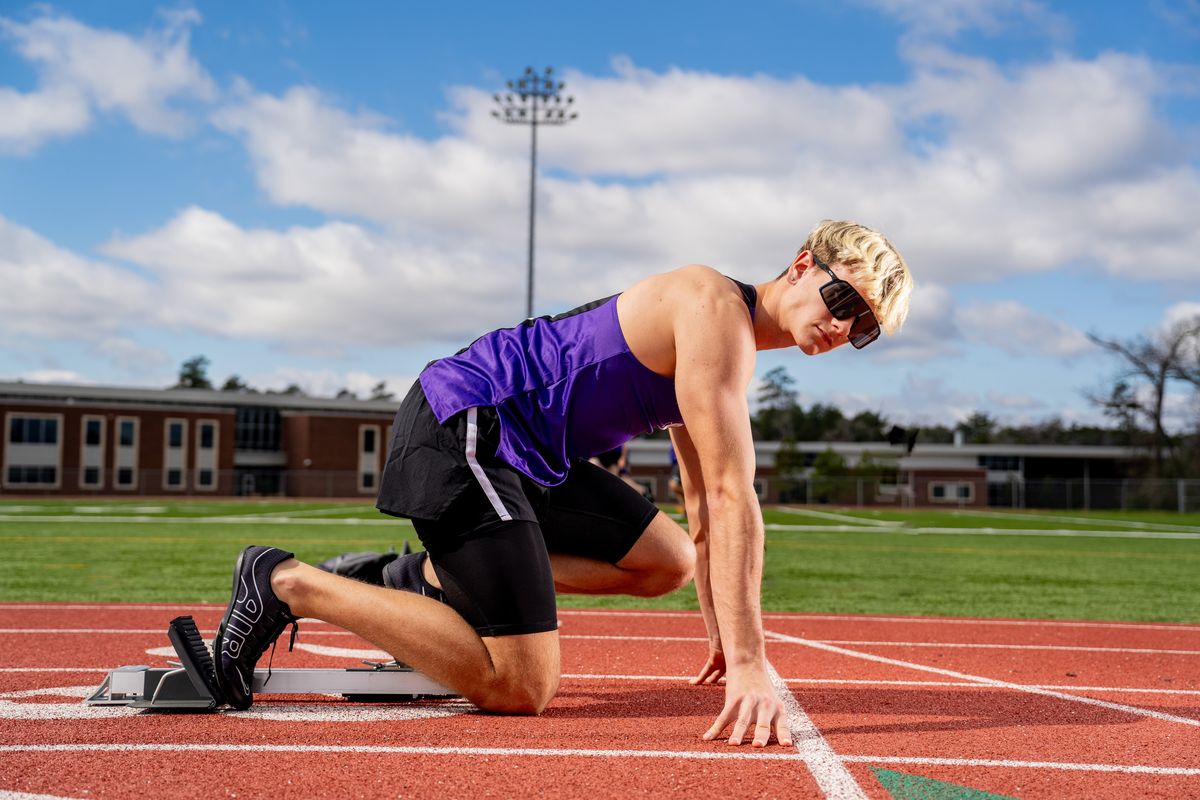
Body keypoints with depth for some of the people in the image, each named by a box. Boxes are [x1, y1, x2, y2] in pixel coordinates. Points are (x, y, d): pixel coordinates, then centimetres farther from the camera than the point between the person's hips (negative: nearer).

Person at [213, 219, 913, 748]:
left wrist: (724, 633, 24)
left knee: (668, 561, 18)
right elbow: (734, 499, -21)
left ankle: (429, 577, 12)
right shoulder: (717, 310, -15)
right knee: (521, 687, -16)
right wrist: (749, 663, -23)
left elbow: (706, 506, 24)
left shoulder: (731, 353, 17)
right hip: (459, 426, -11)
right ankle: (288, 583, -7)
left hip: (527, 457, 11)